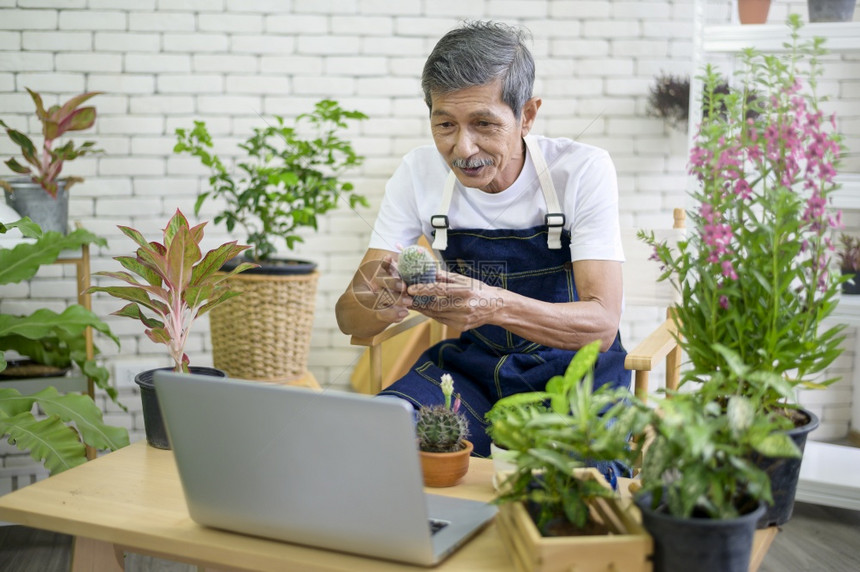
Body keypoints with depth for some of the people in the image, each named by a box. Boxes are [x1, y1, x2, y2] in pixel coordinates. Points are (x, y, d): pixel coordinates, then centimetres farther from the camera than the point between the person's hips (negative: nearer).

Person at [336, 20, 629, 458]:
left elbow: (602, 325, -22)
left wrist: (496, 305, -41)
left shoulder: (583, 170, -15)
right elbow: (348, 317, -8)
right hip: (469, 368, 3)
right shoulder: (419, 173, -6)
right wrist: (379, 305, -34)